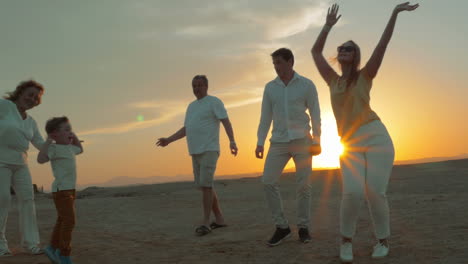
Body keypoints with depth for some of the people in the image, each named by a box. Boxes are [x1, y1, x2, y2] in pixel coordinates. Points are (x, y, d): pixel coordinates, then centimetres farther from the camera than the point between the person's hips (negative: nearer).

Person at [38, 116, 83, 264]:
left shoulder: (69, 148, 16)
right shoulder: (54, 149, -12)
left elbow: (80, 150, 37)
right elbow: (41, 159, -28)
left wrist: (75, 138, 24)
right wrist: (48, 142, -27)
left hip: (70, 189, 9)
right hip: (61, 189, -9)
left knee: (62, 220, 14)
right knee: (69, 221, -12)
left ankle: (53, 248, 26)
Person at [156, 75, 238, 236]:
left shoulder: (214, 102, -3)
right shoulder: (191, 106, 20)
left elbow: (226, 122, -12)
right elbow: (185, 129, 24)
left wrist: (232, 141, -26)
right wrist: (169, 140, 14)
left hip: (209, 151, -8)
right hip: (196, 152, 8)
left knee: (205, 185, -13)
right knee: (204, 186, 9)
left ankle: (205, 222, -8)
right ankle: (219, 219, 17)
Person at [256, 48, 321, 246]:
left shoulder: (307, 85, -1)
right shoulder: (270, 87, 6)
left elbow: (315, 114, 0)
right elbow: (265, 116, 8)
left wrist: (317, 140, -5)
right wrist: (260, 142, 3)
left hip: (302, 140, -2)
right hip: (278, 142, 3)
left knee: (303, 184, -1)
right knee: (268, 182, -8)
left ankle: (303, 227, 13)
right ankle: (282, 226, 3)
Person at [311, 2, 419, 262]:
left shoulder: (364, 75, 8)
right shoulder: (333, 80, 16)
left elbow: (383, 43, 0)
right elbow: (315, 51, 21)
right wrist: (328, 25, 20)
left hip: (376, 137, -2)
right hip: (350, 145, 2)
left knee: (375, 192, -10)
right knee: (353, 192, -17)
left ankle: (383, 240, 12)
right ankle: (346, 240, 4)